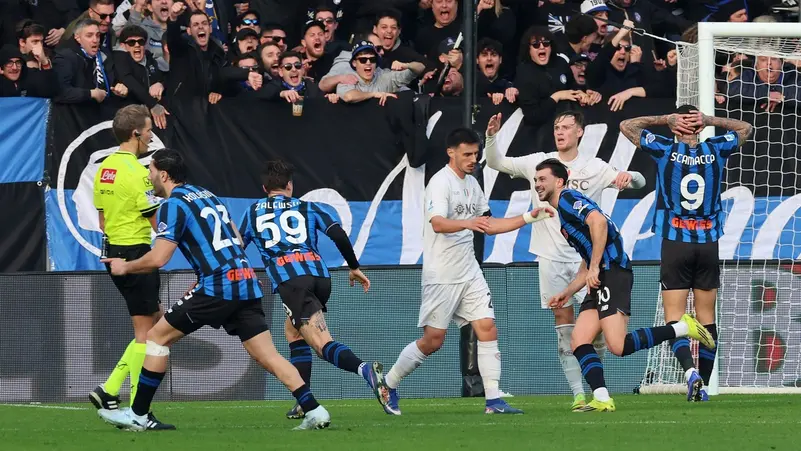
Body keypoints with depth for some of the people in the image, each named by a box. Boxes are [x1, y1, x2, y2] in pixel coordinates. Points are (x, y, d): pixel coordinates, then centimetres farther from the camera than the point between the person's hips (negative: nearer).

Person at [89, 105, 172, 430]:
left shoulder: (104, 168, 10)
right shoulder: (136, 171, -17)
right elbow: (157, 221, -15)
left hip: (114, 252, 9)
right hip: (137, 253, -9)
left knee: (156, 323, 16)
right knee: (145, 332, -3)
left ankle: (109, 391, 10)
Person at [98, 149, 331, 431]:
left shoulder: (174, 204, -4)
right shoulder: (206, 195, 21)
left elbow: (158, 259, -10)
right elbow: (237, 239, 27)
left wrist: (125, 267, 7)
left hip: (217, 286, -8)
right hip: (245, 282, 8)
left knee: (158, 336, 4)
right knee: (267, 356, 4)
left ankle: (137, 415, 5)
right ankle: (314, 411, -10)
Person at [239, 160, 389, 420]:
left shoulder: (253, 213, 21)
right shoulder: (307, 208, 21)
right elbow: (338, 235, 9)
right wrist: (354, 268, 20)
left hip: (288, 280, -4)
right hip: (319, 275, 4)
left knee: (322, 343, -16)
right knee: (293, 331, 27)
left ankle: (365, 369, -46)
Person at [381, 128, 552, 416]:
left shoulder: (471, 184, 13)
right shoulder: (441, 182, -13)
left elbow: (488, 224, 24)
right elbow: (438, 223, -28)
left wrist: (528, 218, 16)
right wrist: (467, 223, -47)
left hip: (469, 271, 7)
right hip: (441, 275, -7)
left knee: (487, 328, -5)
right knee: (433, 340, -3)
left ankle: (493, 400, -5)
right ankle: (388, 384, 16)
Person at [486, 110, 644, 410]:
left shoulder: (595, 168, 2)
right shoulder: (539, 163, 6)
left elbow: (639, 181, 1)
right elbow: (496, 163, 10)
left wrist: (628, 177, -23)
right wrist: (491, 137, -9)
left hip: (586, 256, -1)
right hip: (551, 258, 1)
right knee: (564, 322, -2)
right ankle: (578, 394, -1)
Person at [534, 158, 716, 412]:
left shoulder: (568, 198, -1)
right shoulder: (563, 214, 29)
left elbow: (598, 221, -21)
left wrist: (595, 267, -20)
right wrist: (567, 293, 28)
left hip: (613, 271, -10)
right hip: (601, 278, 10)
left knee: (618, 346, -21)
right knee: (579, 342, -2)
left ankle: (682, 328, -11)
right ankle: (602, 400, -10)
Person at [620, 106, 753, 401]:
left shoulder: (665, 150, -4)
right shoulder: (715, 150, 2)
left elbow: (627, 126, 8)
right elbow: (745, 128, 22)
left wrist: (663, 119, 9)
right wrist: (710, 120, 11)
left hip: (675, 244, -2)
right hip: (708, 243, 2)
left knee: (674, 319, -4)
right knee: (707, 319, 9)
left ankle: (690, 370, -27)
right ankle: (703, 386, 9)